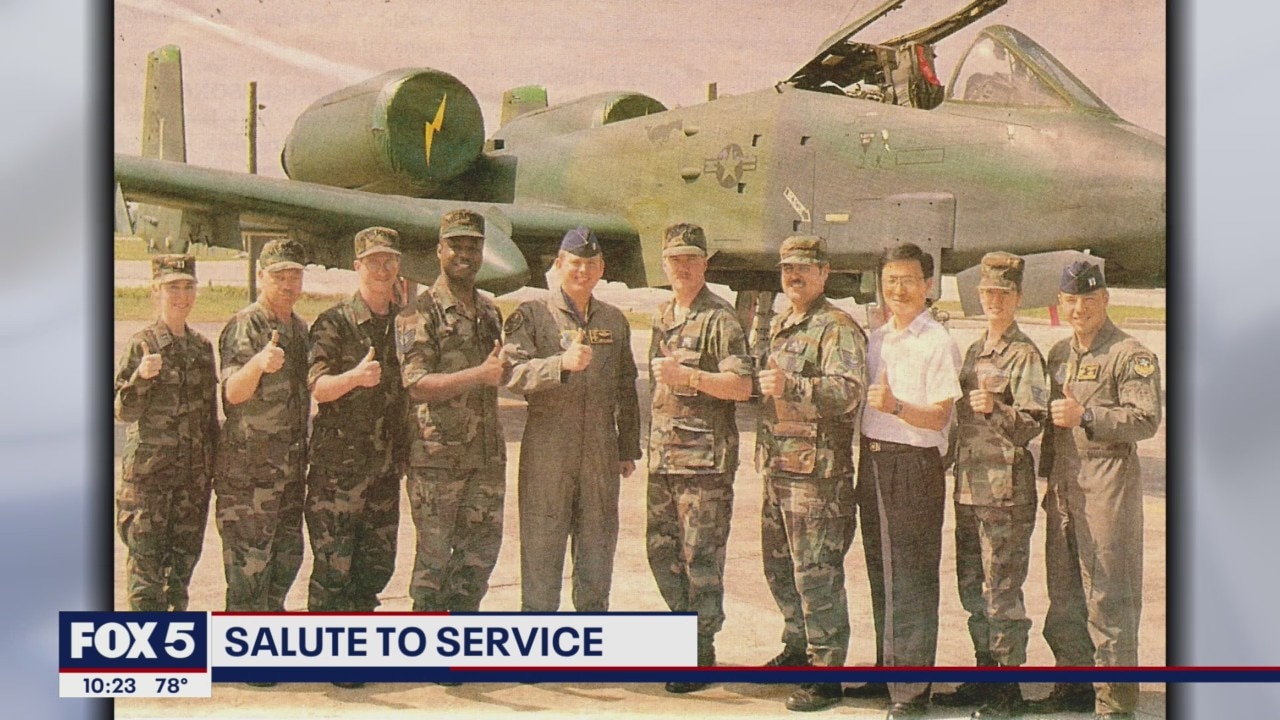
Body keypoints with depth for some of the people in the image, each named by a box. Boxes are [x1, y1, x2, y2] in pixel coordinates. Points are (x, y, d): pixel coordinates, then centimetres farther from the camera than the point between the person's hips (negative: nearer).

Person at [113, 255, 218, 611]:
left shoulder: (202, 346, 9)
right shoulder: (141, 344, -6)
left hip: (195, 471, 5)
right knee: (145, 554, -2)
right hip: (149, 469, -5)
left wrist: (214, 461, 14)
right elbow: (123, 411, -10)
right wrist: (142, 377, -27)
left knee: (185, 551, 10)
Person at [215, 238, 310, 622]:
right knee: (248, 562, -3)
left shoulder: (300, 329, 12)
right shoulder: (244, 326, -12)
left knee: (287, 557, 14)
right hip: (249, 465, -8)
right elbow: (233, 392, -27)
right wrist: (258, 363, -46)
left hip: (291, 464, 8)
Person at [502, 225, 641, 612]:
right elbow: (513, 373, -14)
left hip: (602, 457, 4)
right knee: (541, 550, 0)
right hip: (547, 455, -4)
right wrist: (562, 363, -28)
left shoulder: (615, 320, 14)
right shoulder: (532, 313, 0)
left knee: (598, 548, 10)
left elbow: (626, 391, 17)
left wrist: (628, 450, 15)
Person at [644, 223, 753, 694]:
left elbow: (742, 386, -17)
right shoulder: (662, 316, 16)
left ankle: (702, 655, 5)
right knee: (661, 550, 12)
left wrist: (688, 376, -25)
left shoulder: (719, 320, -9)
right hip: (663, 456, 8)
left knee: (701, 557, -3)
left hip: (705, 458, -8)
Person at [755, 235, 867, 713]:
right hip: (777, 466, 9)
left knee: (817, 573, -5)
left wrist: (791, 386, -35)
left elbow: (848, 390, -25)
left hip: (817, 471, -9)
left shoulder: (837, 328, -11)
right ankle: (798, 648, 36)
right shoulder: (780, 326, 17)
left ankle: (827, 675, 2)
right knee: (778, 566, 19)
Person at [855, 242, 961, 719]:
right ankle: (888, 670, 27)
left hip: (915, 465, -7)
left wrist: (896, 406, -27)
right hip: (873, 461, 7)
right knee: (881, 573, 14)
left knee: (912, 578, -4)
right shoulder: (876, 340, 13)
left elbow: (939, 417, -13)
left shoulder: (938, 344, -9)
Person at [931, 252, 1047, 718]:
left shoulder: (1025, 355, -7)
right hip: (969, 487, 8)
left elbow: (1033, 423, -14)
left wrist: (996, 409, -30)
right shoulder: (974, 351, 16)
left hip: (1006, 490, -8)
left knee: (1003, 593, -4)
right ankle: (984, 675, 25)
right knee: (971, 589, 13)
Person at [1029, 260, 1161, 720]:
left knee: (1107, 595, -5)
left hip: (1107, 484, -7)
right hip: (1064, 486, 7)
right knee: (1064, 591, 12)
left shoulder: (1131, 355, -6)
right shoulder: (1059, 354, 16)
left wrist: (1085, 415, -21)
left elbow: (1146, 420, -14)